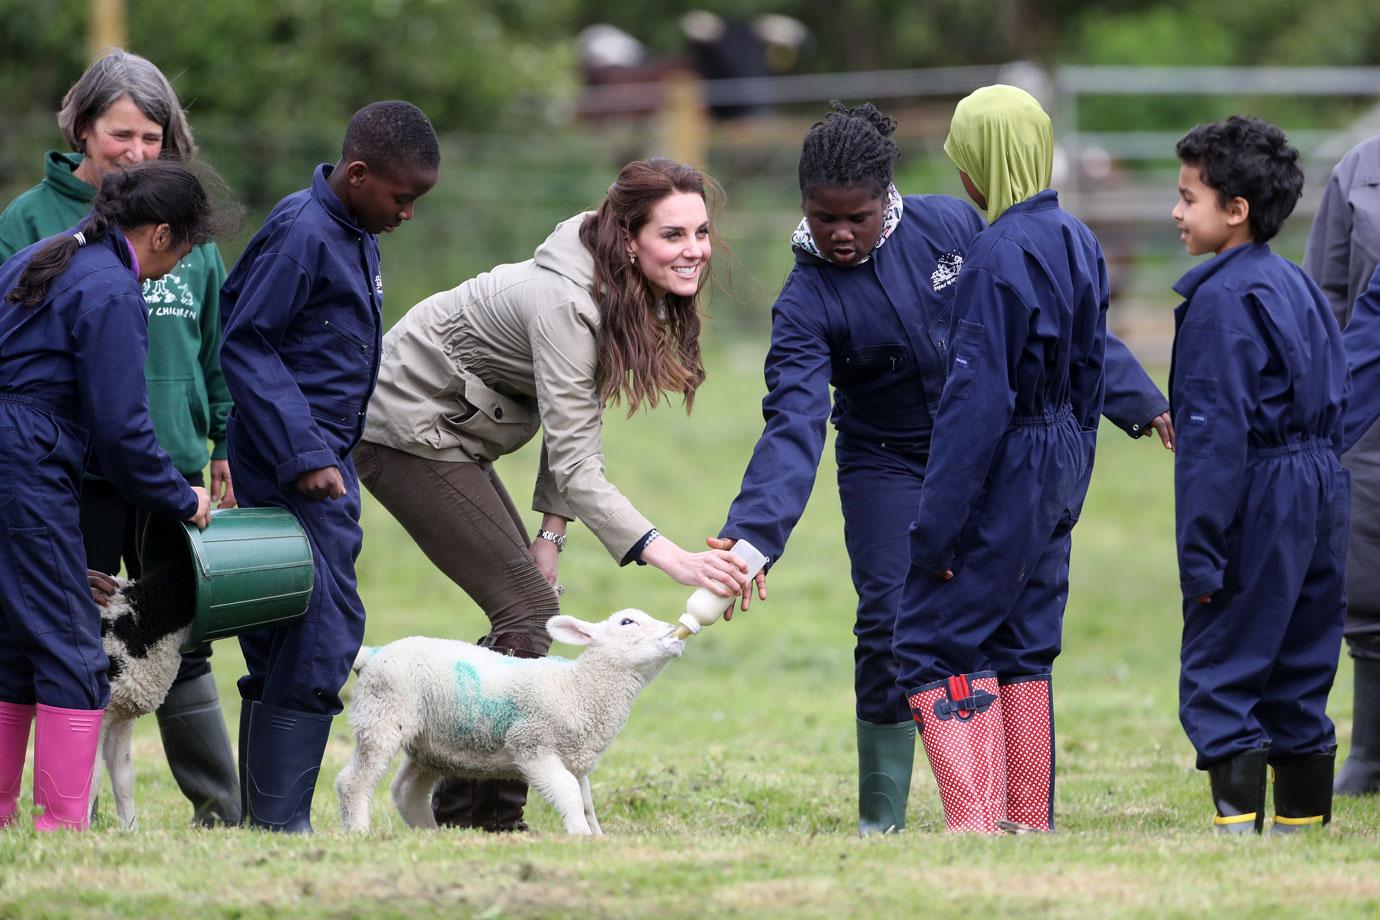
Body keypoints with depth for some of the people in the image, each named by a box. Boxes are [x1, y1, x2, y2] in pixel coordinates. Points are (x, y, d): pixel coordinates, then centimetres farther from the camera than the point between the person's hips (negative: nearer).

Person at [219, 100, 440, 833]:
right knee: (324, 635, -13)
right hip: (293, 469, -10)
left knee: (279, 645, 10)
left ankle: (264, 818, 12)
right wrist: (304, 455, -20)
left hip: (324, 463, 10)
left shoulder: (354, 236, 14)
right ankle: (280, 820, -14)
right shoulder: (303, 234, -14)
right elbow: (244, 344, -16)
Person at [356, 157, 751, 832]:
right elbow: (575, 463, -32)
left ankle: (470, 809, 10)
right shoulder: (564, 304, -31)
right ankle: (480, 809, -11)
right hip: (403, 432, -9)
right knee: (526, 607, -12)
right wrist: (671, 558, -40)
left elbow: (576, 422, 5)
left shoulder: (629, 298, -2)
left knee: (534, 606, 6)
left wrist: (551, 533, -3)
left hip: (448, 433, 9)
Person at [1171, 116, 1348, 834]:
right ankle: (1304, 823, 18)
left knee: (1217, 677, -6)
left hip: (1258, 503, -9)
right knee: (1298, 677, 14)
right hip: (1321, 489, 9)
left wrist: (1201, 552, -17)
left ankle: (1239, 824, -12)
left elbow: (1215, 436, -18)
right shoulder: (1297, 286, 13)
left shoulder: (1221, 301, -14)